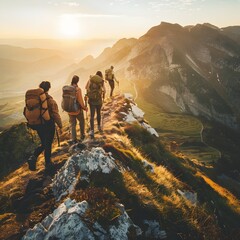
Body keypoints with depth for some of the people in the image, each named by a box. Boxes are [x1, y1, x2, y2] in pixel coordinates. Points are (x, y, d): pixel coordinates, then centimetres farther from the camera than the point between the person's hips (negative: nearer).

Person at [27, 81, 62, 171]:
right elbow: (56, 115, -14)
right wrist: (60, 126, -4)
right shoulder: (50, 101, -17)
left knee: (43, 144, 20)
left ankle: (33, 158, 1)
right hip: (49, 125, -4)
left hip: (38, 125, 5)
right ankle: (48, 164, 23)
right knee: (48, 144, 11)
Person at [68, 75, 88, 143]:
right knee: (81, 122, 21)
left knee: (72, 124, 14)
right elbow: (80, 101, -20)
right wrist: (84, 107, -5)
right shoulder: (78, 89, -21)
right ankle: (82, 135, 31)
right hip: (77, 110, -4)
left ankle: (74, 139, 16)